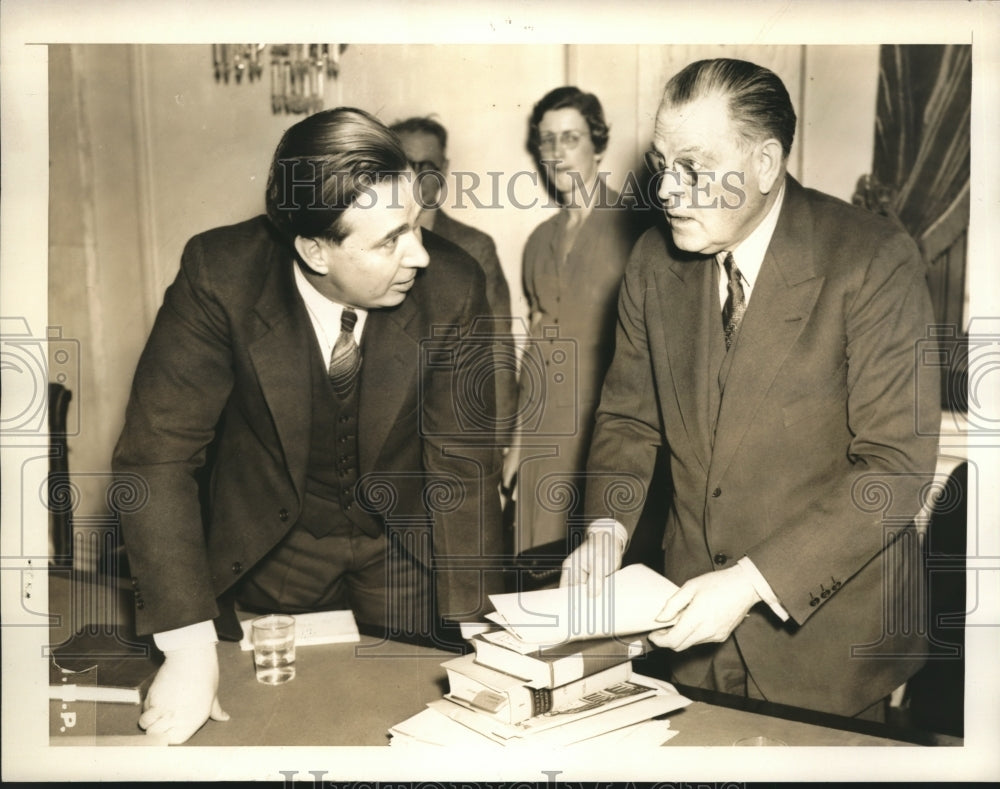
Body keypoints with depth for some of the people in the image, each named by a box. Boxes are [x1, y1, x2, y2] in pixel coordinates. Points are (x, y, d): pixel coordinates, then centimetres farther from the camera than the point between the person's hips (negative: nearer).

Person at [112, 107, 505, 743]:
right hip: (269, 555, 0)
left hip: (405, 560, 1)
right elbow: (157, 453, -21)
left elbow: (464, 459, -15)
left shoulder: (452, 286, -22)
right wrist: (189, 647, -27)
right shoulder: (221, 275, -24)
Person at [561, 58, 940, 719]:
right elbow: (629, 416, 7)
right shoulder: (655, 260, -2)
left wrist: (753, 580, -26)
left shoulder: (873, 262, -18)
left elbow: (897, 465, -20)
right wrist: (607, 526, -11)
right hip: (697, 615, 5)